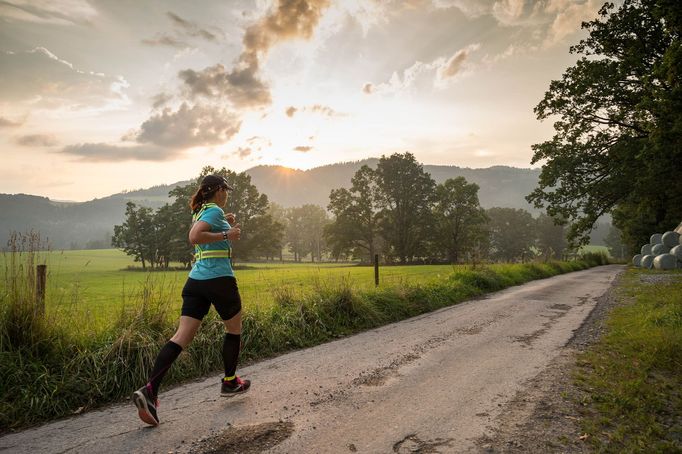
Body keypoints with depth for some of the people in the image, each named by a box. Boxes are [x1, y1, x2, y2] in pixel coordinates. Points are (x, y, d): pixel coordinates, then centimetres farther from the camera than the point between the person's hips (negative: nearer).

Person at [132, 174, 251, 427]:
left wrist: (226, 226, 23)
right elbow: (194, 237, -24)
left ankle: (150, 390, -14)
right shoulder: (215, 210, -8)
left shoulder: (201, 212, 20)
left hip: (195, 280, 7)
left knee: (182, 336, -1)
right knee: (234, 329, 15)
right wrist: (227, 234, -16)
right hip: (219, 279, -7)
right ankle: (230, 382, 29)